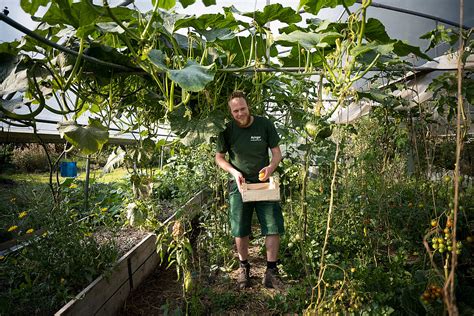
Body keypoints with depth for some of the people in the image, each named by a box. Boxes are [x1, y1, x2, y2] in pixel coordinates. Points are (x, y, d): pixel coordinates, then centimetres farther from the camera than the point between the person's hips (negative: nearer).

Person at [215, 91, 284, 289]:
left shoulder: (264, 124, -6)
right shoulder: (227, 130, -6)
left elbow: (277, 152, -1)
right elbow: (219, 157, 3)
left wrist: (271, 167, -22)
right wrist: (234, 172, -14)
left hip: (264, 183, 0)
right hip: (239, 185, 0)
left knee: (274, 227, -2)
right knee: (240, 231, 7)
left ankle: (271, 271, 14)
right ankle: (244, 267, 29)